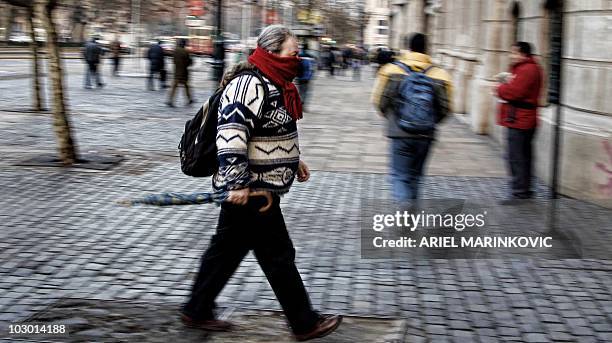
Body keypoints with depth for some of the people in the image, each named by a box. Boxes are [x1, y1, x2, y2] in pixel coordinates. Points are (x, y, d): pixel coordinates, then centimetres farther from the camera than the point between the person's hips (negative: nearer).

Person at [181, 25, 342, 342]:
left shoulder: (272, 83, 13)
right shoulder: (249, 84, -20)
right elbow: (231, 133, -28)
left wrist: (294, 160, 28)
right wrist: (237, 182, -30)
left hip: (259, 187, 11)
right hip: (250, 189, -11)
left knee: (227, 249, 17)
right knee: (278, 255, 0)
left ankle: (197, 312, 28)